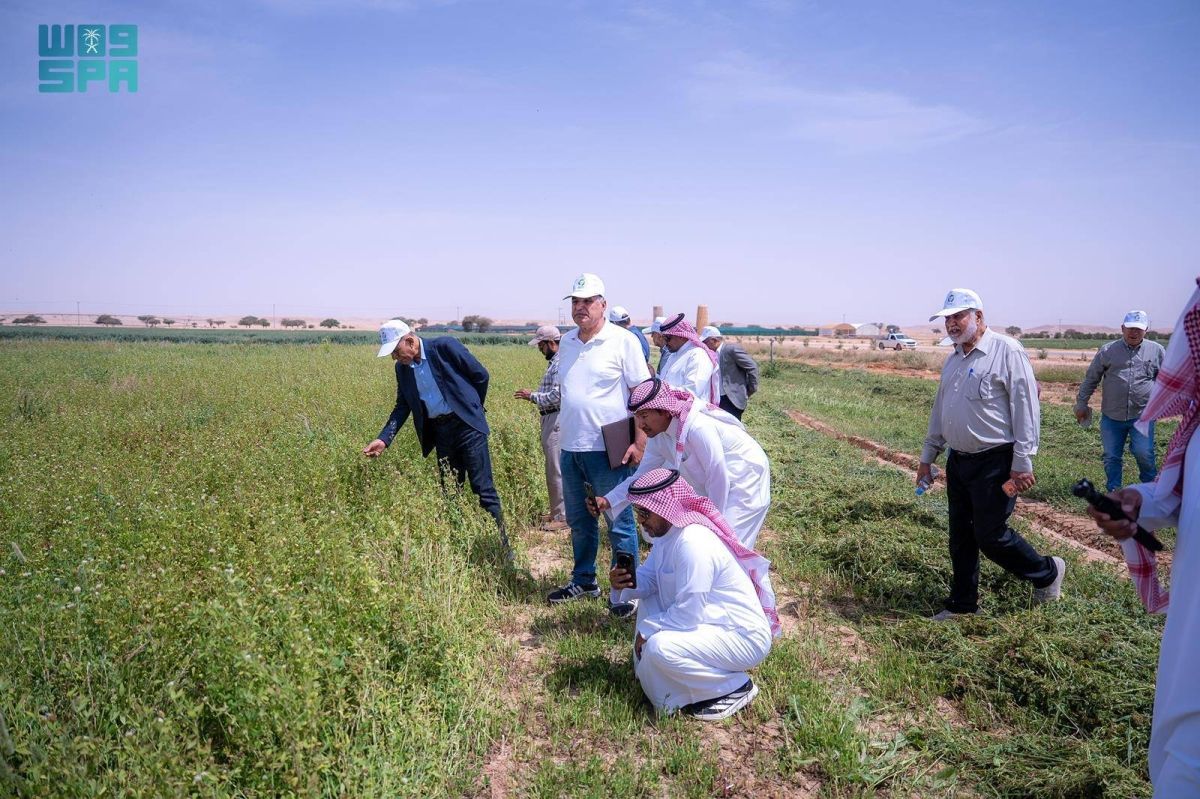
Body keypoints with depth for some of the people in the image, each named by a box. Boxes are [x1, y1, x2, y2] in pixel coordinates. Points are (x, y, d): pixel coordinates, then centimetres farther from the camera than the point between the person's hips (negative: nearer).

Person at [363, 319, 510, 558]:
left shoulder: (445, 346, -12)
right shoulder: (402, 369, 6)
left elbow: (481, 375, -6)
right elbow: (402, 407, 8)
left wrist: (471, 408, 7)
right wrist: (384, 439, -5)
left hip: (467, 425, -6)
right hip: (440, 432, 6)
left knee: (484, 490, -4)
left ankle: (502, 547, 4)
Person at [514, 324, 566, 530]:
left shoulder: (560, 363, -16)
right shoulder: (554, 362, 16)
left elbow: (557, 395, -23)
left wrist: (532, 396, -14)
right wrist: (534, 395, 10)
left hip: (556, 419, -10)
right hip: (550, 419, 10)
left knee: (556, 469, -5)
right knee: (554, 468, 15)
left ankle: (562, 517, 1)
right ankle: (557, 511, 24)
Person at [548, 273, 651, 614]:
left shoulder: (623, 341, -8)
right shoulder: (566, 343, 10)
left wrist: (640, 443, -14)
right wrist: (562, 430, 15)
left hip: (608, 450, -6)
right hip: (570, 448, 6)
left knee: (619, 524, 3)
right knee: (579, 521, 17)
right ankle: (583, 581, 33)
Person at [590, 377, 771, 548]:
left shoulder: (698, 428, -33)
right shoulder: (657, 434, -6)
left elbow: (719, 477, -26)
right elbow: (642, 476, -1)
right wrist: (608, 501, -15)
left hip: (745, 482, -8)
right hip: (716, 489, 8)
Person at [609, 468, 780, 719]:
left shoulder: (693, 543, -28)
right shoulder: (668, 531, 2)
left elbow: (688, 614, -27)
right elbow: (649, 578, 9)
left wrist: (646, 629, -13)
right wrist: (625, 583, -12)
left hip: (743, 637, -10)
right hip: (712, 620, 10)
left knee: (659, 647, -26)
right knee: (648, 602, 13)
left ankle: (736, 688, -6)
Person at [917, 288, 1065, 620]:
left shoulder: (1007, 351, -11)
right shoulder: (953, 360, 13)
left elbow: (1026, 408, -14)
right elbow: (940, 410, 20)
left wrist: (1022, 462, -17)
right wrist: (927, 457, 20)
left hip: (994, 463, -7)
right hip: (958, 461, 8)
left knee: (990, 535, -1)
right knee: (960, 536, 12)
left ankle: (1047, 573, 25)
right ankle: (962, 602, 24)